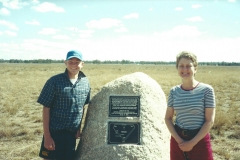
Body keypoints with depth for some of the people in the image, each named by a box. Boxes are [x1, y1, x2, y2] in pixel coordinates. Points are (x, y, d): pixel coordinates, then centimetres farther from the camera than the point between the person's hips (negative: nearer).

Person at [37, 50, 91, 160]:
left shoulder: (85, 82, 1)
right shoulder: (54, 81, -11)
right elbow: (46, 109, -10)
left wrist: (79, 128, 10)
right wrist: (47, 136, -12)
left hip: (72, 134, 4)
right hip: (54, 132, -3)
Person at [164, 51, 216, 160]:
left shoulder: (207, 90, -8)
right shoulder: (174, 91, 0)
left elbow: (209, 121, -9)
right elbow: (168, 118, 4)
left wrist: (192, 142, -12)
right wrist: (179, 140, -8)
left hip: (200, 140, -2)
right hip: (178, 140, 3)